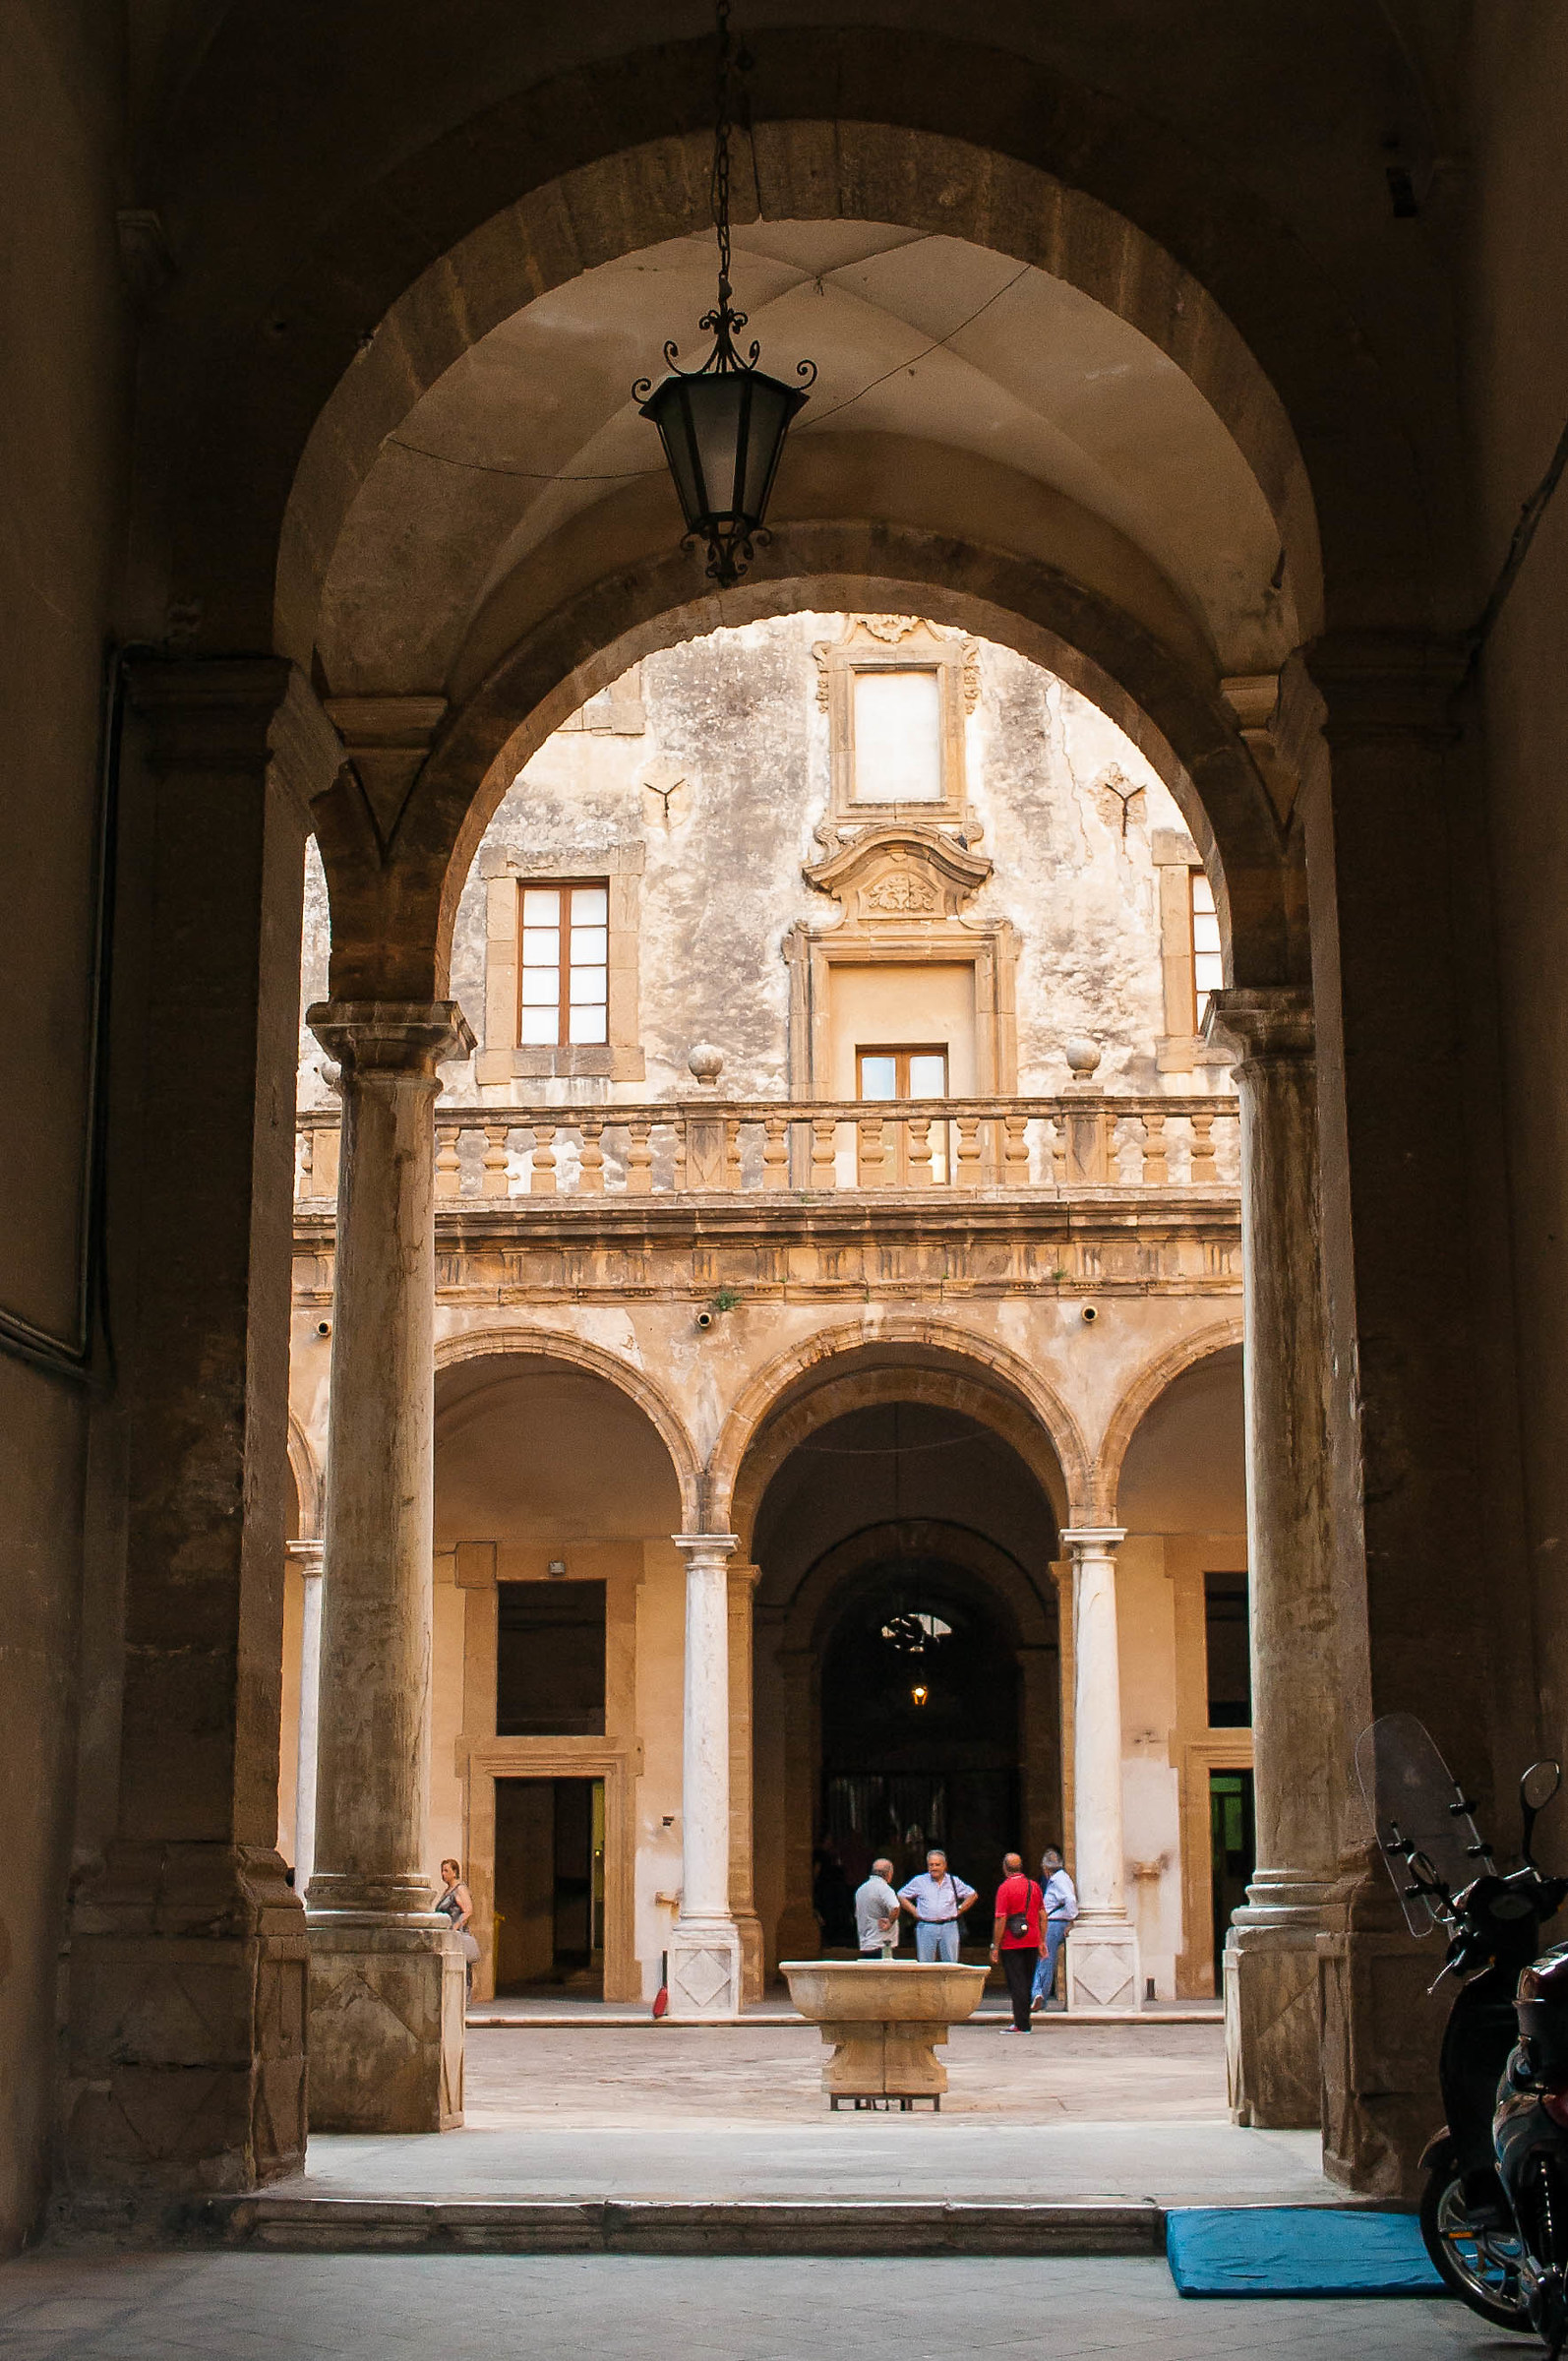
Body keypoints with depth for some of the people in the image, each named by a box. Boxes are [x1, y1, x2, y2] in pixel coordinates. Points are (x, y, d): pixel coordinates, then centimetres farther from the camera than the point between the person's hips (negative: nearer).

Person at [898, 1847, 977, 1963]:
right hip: (926, 1927, -1)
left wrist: (959, 1910, 11)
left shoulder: (954, 1881, 10)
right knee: (925, 1964, -4)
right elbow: (901, 1896, 13)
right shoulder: (919, 1882, 7)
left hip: (949, 1927, 1)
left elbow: (972, 1895, 21)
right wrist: (914, 1912, 4)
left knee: (951, 1964, -1)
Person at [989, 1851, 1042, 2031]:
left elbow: (1001, 1920, -14)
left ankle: (1021, 2024, -3)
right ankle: (1023, 2020, 20)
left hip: (1012, 1944, -5)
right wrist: (1041, 1942, 17)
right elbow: (1042, 1916, 10)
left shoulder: (1005, 1888, -10)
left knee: (1016, 1984, -1)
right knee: (1027, 1982, 14)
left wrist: (995, 1946, -8)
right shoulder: (1034, 1886, 6)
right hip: (1032, 1942, 5)